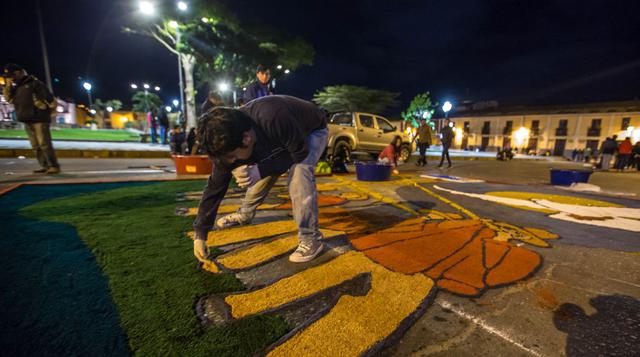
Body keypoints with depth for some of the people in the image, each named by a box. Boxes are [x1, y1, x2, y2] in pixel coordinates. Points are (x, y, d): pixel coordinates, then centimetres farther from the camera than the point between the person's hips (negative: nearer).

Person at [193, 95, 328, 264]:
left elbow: (300, 154, -30)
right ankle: (245, 214, 27)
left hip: (312, 131, -6)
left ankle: (310, 239, -17)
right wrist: (200, 234, -12)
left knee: (299, 172, -30)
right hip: (282, 139, 6)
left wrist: (261, 170, -41)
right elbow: (215, 186, -15)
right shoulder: (228, 139, -21)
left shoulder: (275, 120, -43)